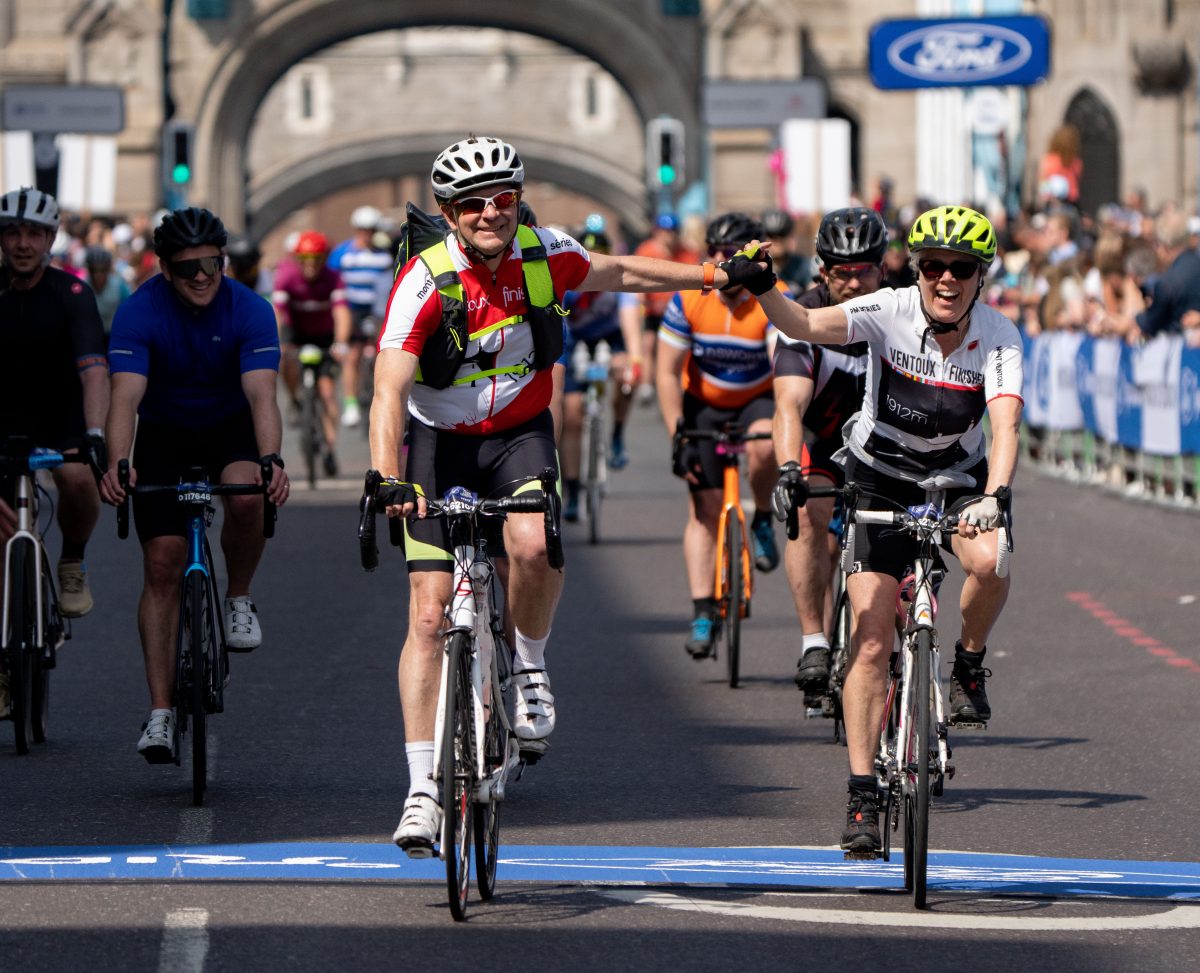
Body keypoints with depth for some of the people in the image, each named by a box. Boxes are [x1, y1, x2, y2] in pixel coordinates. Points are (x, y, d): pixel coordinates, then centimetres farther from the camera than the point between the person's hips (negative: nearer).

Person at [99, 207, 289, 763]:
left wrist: (271, 460, -51)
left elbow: (261, 394, -32)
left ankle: (239, 600, -4)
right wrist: (119, 463, -51)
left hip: (230, 427, 0)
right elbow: (125, 395, -33)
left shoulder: (249, 310, -22)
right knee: (162, 565, -10)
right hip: (164, 434, 0)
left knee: (246, 496, -34)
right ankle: (160, 713, -8)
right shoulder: (140, 312, -22)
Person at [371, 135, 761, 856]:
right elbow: (389, 388, -29)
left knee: (535, 544, -31)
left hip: (519, 433, 2)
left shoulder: (543, 255, -10)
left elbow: (619, 273, 12)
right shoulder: (426, 280, -22)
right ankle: (423, 790, -5)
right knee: (429, 617, -9)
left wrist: (714, 276, 17)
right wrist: (388, 478, -43)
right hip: (441, 443, -2)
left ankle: (530, 666, -1)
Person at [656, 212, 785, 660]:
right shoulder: (687, 301, -17)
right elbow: (667, 373, -14)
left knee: (763, 447, -35)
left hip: (759, 400, -1)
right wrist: (677, 435, -22)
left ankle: (763, 522, -6)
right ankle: (702, 614, -7)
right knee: (704, 510, -8)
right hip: (703, 405, 1)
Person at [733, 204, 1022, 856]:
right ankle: (862, 795, -4)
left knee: (989, 561, -33)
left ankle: (969, 665, -2)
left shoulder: (998, 337, -18)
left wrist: (993, 497, -48)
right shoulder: (891, 312, -20)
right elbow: (808, 325, -35)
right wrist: (762, 289, -54)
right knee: (872, 640, -9)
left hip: (959, 478, 0)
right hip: (881, 480, 0)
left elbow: (1005, 423, -31)